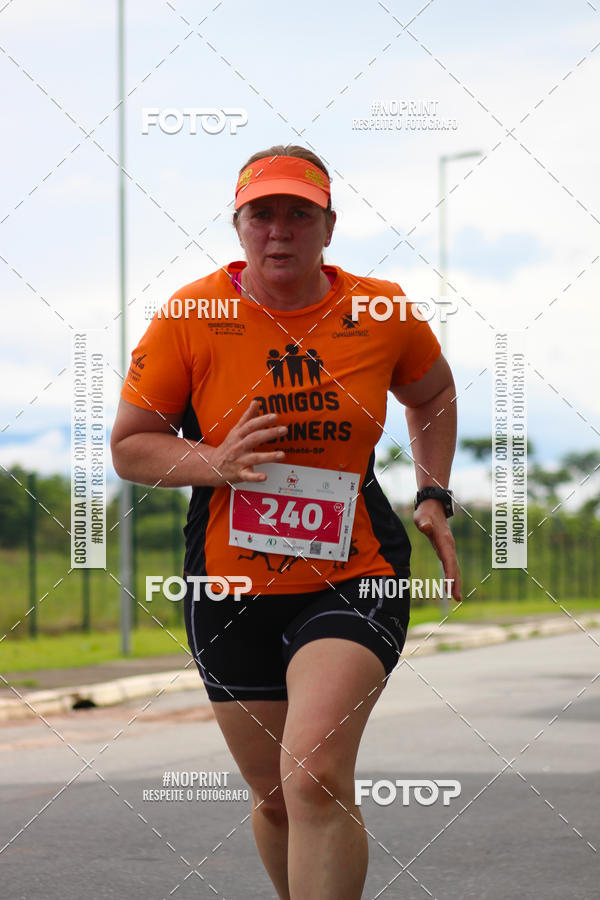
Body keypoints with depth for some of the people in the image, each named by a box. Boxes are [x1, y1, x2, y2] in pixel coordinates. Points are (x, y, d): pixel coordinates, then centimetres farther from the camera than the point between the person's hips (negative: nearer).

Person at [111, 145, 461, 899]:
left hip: (353, 578, -1)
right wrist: (216, 463, -19)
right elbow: (128, 446, -1)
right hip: (228, 584, 1)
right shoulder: (189, 317, -6)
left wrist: (433, 495, 9)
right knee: (275, 799, 12)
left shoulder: (383, 313, -2)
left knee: (317, 775, -23)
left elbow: (434, 394, 20)